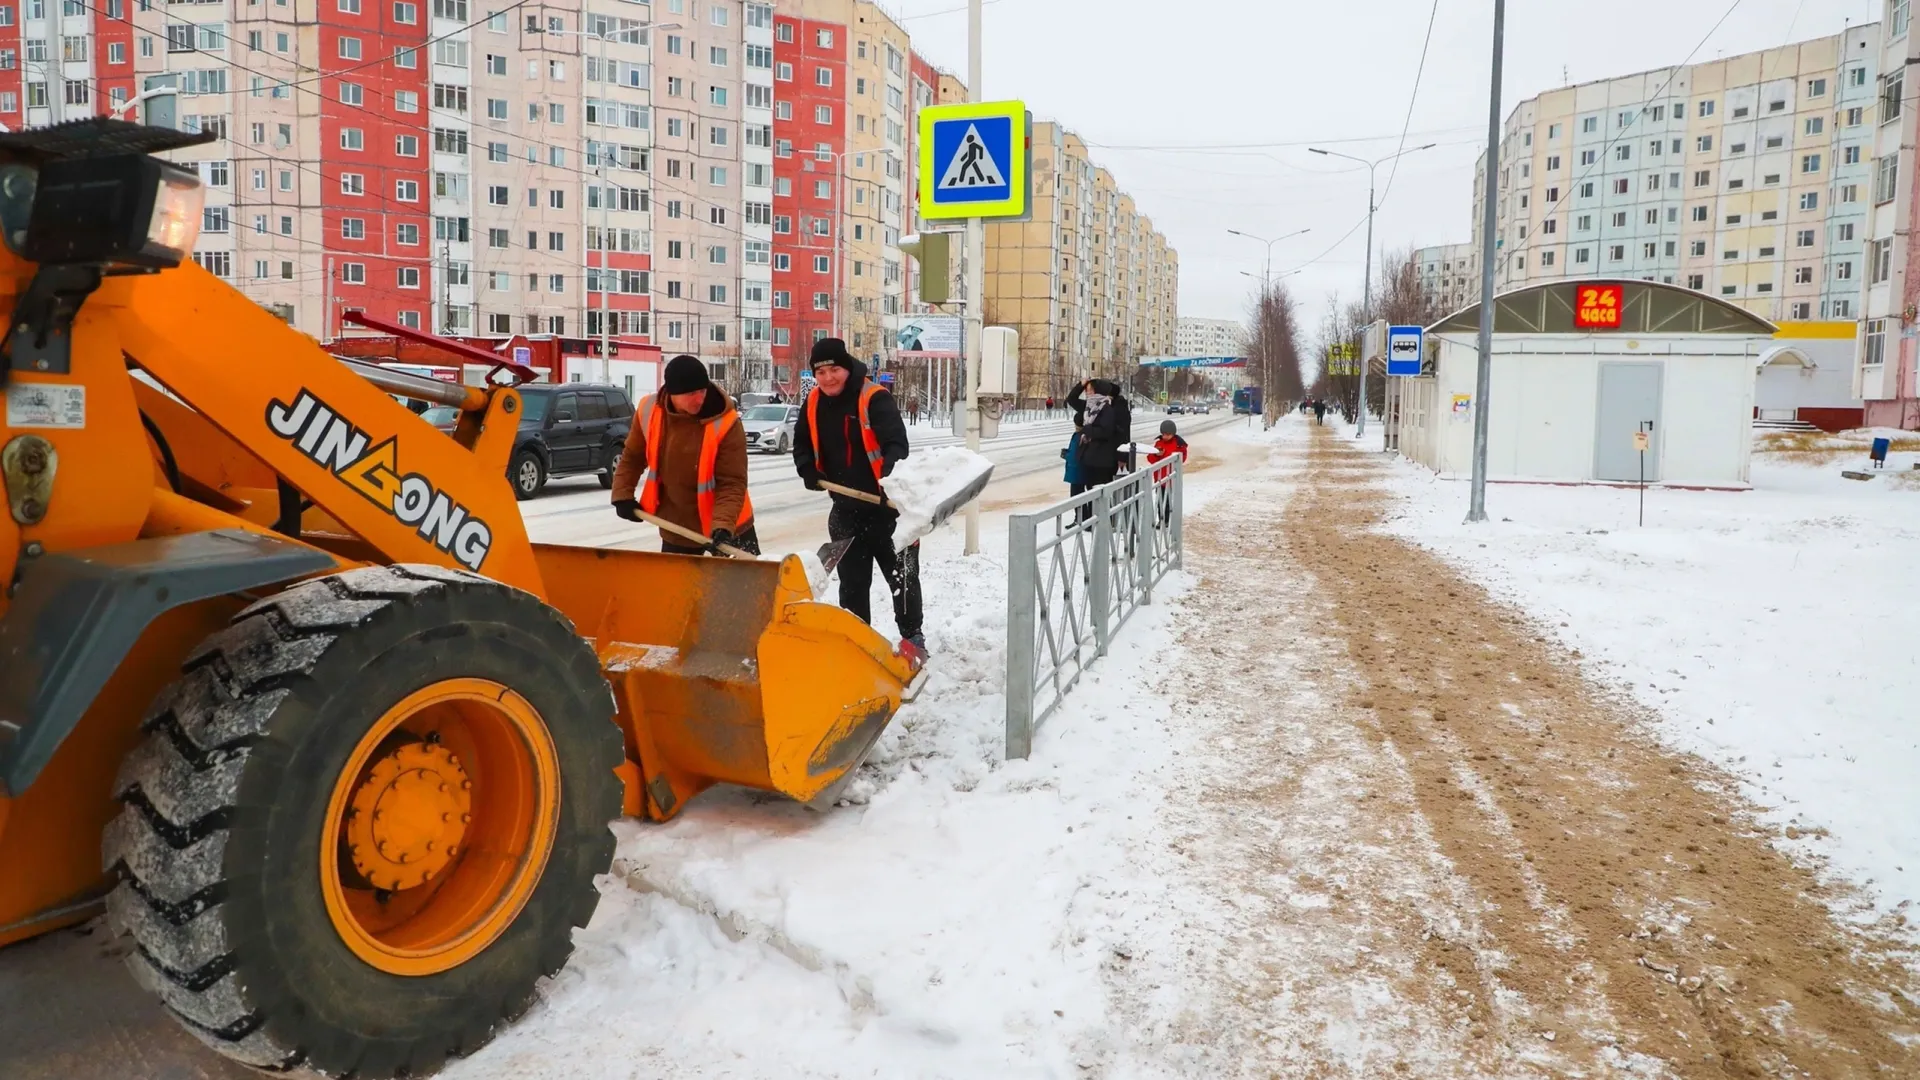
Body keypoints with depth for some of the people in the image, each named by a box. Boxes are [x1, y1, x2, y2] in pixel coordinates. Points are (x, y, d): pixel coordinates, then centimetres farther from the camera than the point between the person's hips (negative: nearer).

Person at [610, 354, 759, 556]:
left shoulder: (725, 423, -24)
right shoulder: (648, 411, -10)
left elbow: (732, 483, -24)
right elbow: (632, 457, 8)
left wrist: (723, 525, -36)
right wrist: (623, 495, -1)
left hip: (728, 528, -3)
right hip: (676, 527, 3)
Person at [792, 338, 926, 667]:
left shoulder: (875, 399, -18)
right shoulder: (814, 404, 3)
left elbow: (897, 443, -28)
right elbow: (802, 444, 17)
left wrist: (891, 477, -46)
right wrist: (809, 471, -4)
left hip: (887, 506, -6)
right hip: (846, 508, 6)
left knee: (901, 575, 5)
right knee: (852, 580, 13)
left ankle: (912, 638, 20)